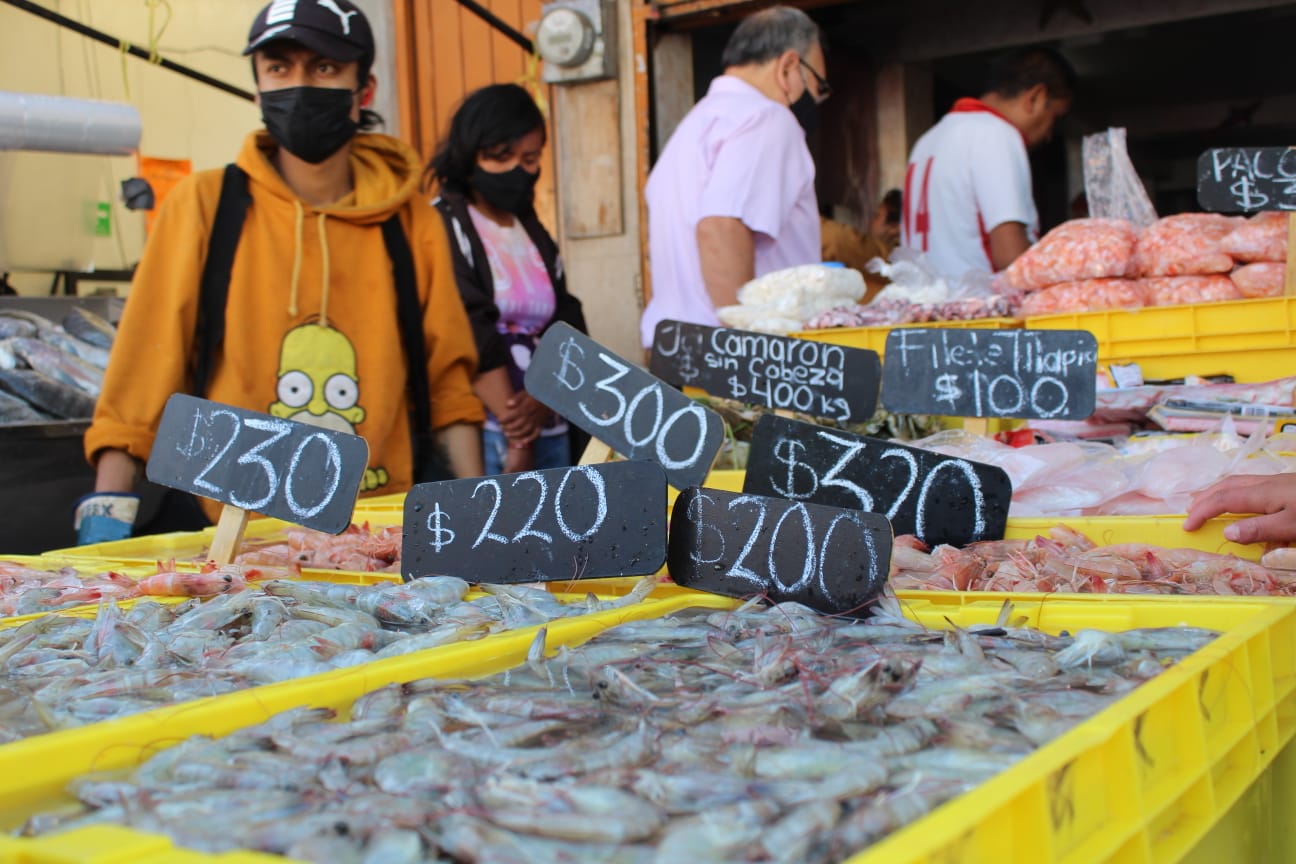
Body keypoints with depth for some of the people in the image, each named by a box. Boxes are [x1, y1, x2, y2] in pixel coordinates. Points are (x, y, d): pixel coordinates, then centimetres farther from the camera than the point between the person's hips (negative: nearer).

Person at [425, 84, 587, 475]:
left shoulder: (535, 233, 17)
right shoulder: (445, 226, -3)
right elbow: (472, 336, -12)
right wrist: (516, 439, -16)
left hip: (548, 428, 6)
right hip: (484, 429, -6)